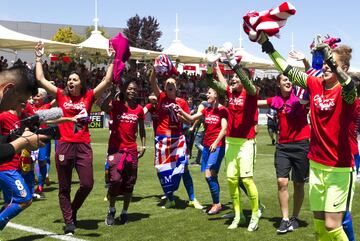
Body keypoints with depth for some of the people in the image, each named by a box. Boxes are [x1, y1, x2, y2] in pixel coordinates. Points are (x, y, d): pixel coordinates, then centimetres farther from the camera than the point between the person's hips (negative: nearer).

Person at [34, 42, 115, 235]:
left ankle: (73, 210, 23)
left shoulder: (88, 97, 5)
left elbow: (107, 81, 2)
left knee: (87, 184, -4)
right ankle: (69, 222, 17)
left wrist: (111, 60, 0)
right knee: (64, 188, 5)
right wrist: (39, 58, 8)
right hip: (64, 145, 0)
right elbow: (40, 79, 6)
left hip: (83, 146, 0)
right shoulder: (61, 96, 6)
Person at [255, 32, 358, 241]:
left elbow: (349, 86, -38)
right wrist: (266, 44, 6)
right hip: (316, 166, 6)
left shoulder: (347, 92, -14)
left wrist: (327, 51, -47)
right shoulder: (315, 85, 2)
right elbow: (288, 70, 8)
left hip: (340, 169, -5)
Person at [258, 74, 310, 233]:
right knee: (282, 181, -6)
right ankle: (285, 219, 4)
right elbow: (254, 102, 16)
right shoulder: (276, 101, 6)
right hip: (283, 145, 3)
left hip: (301, 144, -3)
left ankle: (295, 218, 23)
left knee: (298, 184, 7)